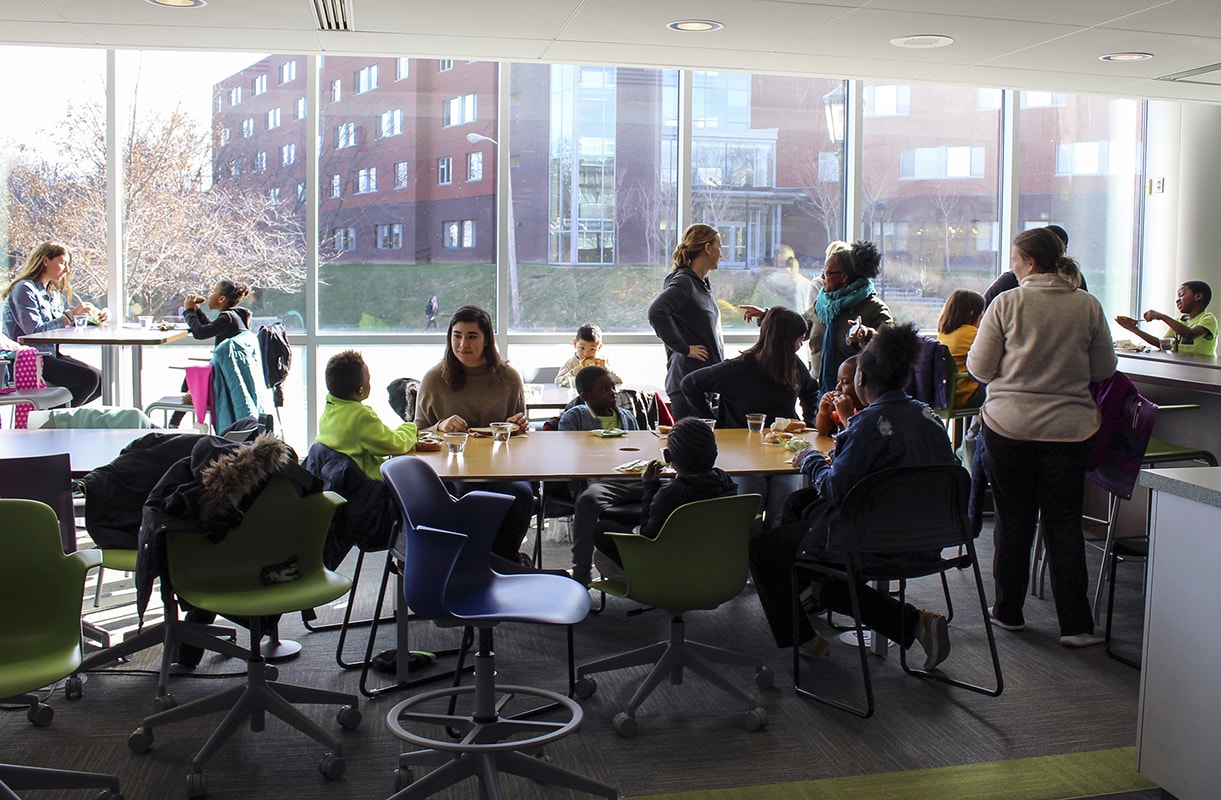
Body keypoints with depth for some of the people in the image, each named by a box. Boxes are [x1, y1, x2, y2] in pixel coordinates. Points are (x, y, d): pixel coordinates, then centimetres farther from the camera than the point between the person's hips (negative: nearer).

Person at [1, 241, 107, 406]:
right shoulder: (24, 289, -10)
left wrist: (98, 315, 3)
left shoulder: (54, 292, 17)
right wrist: (70, 315, -22)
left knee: (102, 379, -3)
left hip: (51, 355, 9)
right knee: (89, 378, -23)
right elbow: (35, 332, -20)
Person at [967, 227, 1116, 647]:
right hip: (1068, 427, 1)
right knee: (1064, 523, 6)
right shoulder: (1088, 306, -1)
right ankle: (1075, 623, 5)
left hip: (1009, 424, -1)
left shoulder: (1006, 304, -8)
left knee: (1013, 520, 11)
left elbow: (979, 368, -5)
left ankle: (1008, 610, 22)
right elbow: (1104, 369, 5)